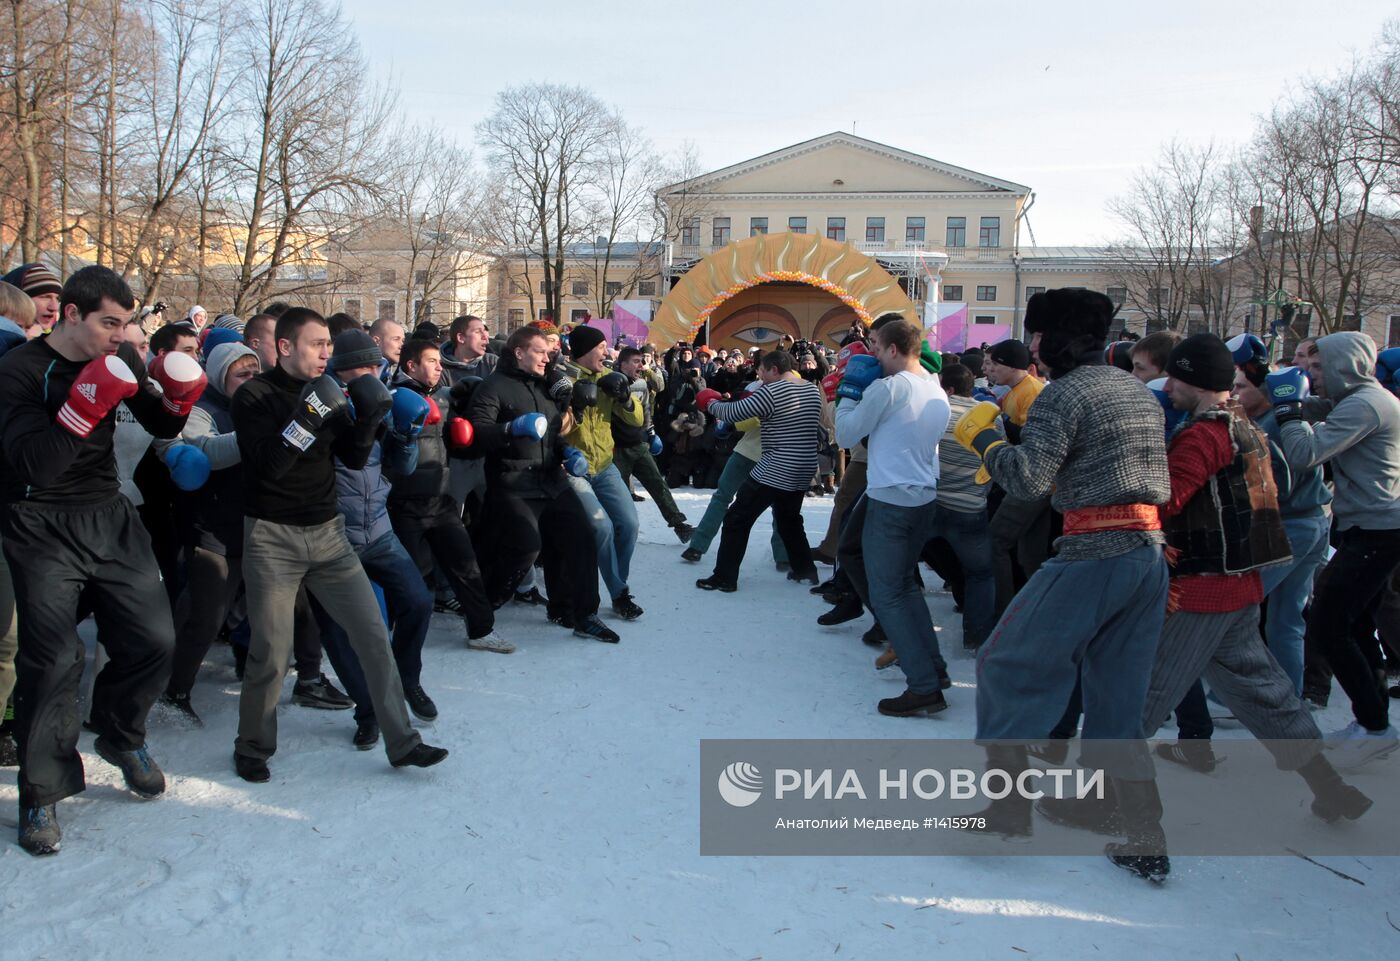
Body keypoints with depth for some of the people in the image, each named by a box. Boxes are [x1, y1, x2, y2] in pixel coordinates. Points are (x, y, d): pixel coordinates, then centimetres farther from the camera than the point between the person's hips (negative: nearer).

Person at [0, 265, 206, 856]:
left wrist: (179, 397, -10)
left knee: (154, 640, 4)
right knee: (53, 659, -7)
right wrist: (87, 402, -33)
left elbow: (161, 428, 12)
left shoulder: (120, 358, 3)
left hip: (109, 517, 5)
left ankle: (120, 737, 32)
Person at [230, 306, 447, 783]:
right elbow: (267, 466, -19)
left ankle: (401, 742, 7)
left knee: (373, 634, -1)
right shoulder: (255, 395, -7)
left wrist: (369, 420, -11)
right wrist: (306, 418, -28)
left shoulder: (327, 390, 9)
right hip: (273, 537, -5)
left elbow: (354, 458, 6)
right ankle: (252, 747, 23)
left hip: (327, 532, 5)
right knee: (271, 653, -1)